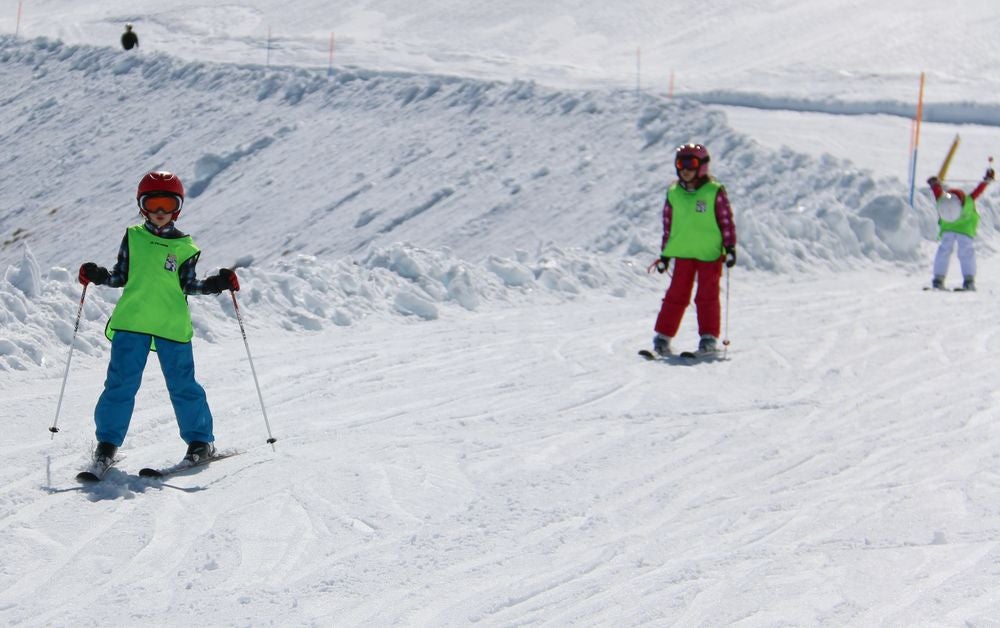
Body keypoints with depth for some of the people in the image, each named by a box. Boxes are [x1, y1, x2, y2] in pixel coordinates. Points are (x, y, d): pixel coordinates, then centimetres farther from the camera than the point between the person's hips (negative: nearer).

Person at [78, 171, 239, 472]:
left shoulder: (184, 247, 8)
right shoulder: (133, 237, 10)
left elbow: (189, 285, 9)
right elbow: (121, 276, 13)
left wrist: (218, 283, -5)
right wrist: (97, 276, -4)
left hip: (172, 325, 0)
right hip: (131, 322, 1)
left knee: (182, 384, 2)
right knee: (121, 382, -3)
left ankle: (200, 440, 15)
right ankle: (107, 441, 7)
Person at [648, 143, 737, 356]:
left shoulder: (715, 192, -4)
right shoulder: (673, 193, 6)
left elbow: (726, 220, -1)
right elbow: (668, 224, 12)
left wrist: (730, 247, -6)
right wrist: (664, 254, 11)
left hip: (710, 253, -3)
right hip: (682, 253, 3)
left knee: (707, 296, 0)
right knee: (676, 294, 3)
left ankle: (709, 337, 8)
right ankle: (663, 336, 7)